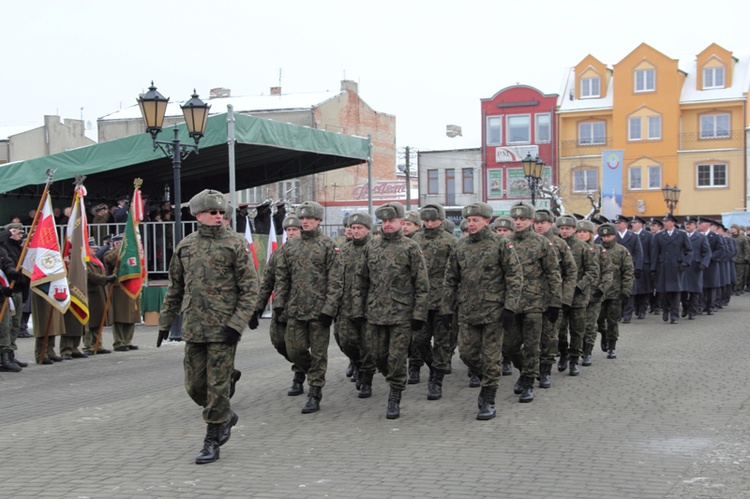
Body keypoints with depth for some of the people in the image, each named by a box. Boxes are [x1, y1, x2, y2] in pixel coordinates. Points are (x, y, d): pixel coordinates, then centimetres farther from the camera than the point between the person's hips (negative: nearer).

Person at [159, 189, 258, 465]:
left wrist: (236, 324, -14)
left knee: (217, 386, -3)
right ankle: (226, 416, 34)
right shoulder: (185, 246, 9)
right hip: (193, 328, 5)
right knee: (194, 385, 9)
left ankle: (212, 442, 8)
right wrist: (165, 321, 16)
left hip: (223, 328, -5)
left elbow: (250, 288, -6)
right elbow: (174, 288, 18)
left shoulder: (236, 245, -4)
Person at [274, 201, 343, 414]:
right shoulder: (289, 246, 11)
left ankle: (314, 395, 8)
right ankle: (315, 373, 32)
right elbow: (281, 277, 13)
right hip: (295, 309, 5)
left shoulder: (328, 246, -3)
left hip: (319, 309, -4)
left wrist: (329, 308, -14)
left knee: (318, 353, 1)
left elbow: (335, 281, -7)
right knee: (294, 350, 5)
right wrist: (279, 302, 4)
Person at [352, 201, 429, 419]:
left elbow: (422, 285, -4)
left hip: (402, 313, -4)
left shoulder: (411, 248, -3)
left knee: (396, 358, -2)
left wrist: (419, 314, -10)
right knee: (377, 355, 9)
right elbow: (361, 282, 12)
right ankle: (395, 380, 35)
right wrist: (358, 311, 7)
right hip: (375, 313, 4)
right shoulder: (371, 247, 9)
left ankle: (394, 399, 10)